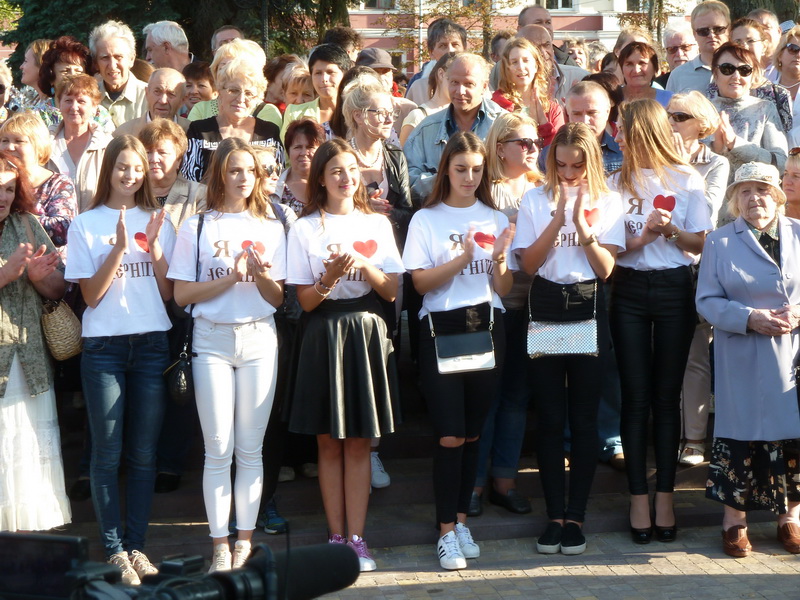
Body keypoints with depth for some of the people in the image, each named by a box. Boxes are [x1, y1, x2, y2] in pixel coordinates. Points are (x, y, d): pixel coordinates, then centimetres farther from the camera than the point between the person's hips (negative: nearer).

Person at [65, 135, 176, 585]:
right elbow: (91, 295, -4)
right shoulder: (86, 225, 2)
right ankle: (114, 549, 6)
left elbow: (168, 292, 5)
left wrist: (154, 246, -10)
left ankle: (137, 545, 13)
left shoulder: (158, 222, 9)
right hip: (104, 344, -2)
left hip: (152, 342, 2)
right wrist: (119, 247, -16)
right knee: (108, 454, 0)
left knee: (144, 453, 5)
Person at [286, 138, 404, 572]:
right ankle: (336, 536, 12)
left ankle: (356, 538, 5)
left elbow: (391, 291, 3)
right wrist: (330, 277, -21)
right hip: (324, 336, -1)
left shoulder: (377, 224, 8)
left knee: (359, 442, 2)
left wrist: (363, 265, -13)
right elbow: (305, 300, -2)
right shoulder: (305, 229, 1)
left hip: (367, 334, 1)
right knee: (329, 442, 4)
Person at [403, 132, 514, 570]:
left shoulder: (495, 220, 11)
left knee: (472, 433, 7)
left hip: (486, 327, 3)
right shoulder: (426, 220, 3)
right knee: (450, 435, -8)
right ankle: (446, 532, -2)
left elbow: (504, 289, 7)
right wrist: (462, 259, -18)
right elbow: (421, 282, -6)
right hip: (441, 327, -3)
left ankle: (460, 521, 19)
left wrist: (499, 258, -12)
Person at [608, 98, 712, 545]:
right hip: (630, 290, 1)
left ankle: (665, 495, 8)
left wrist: (669, 230, -16)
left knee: (667, 395, 2)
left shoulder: (687, 180, 2)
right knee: (636, 396, 1)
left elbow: (700, 243, 1)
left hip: (675, 290, -1)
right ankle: (639, 496, 5)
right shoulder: (618, 183, 8)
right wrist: (645, 235, -15)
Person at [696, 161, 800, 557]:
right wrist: (750, 318, -16)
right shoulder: (720, 242, 5)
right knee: (741, 434, 0)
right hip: (744, 364, -1)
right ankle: (734, 521, 13)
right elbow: (707, 300, -2)